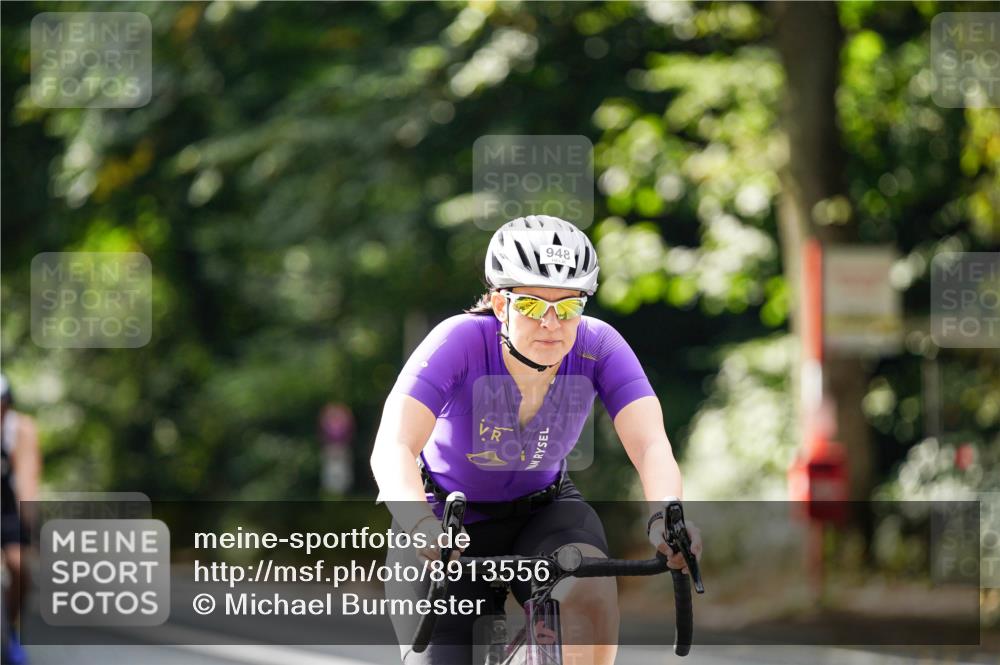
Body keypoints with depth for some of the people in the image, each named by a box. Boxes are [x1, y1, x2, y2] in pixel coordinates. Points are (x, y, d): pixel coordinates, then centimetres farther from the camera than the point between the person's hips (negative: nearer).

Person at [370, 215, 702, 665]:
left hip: (544, 512, 2)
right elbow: (391, 449, -40)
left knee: (591, 589, -32)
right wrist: (421, 526, -60)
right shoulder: (460, 341, -30)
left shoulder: (598, 347, -22)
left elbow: (650, 445, -32)